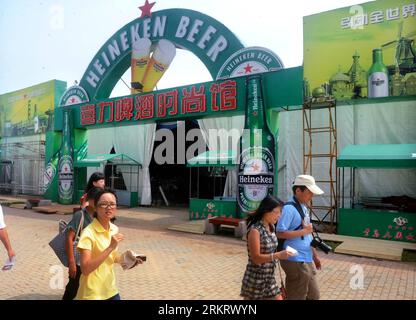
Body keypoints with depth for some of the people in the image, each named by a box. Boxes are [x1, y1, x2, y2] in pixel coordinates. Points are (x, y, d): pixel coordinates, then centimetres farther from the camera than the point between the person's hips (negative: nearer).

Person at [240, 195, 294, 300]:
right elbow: (256, 258, -22)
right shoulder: (255, 230, -21)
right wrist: (278, 255, -28)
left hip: (269, 278, 8)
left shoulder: (271, 227, 4)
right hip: (256, 279, -7)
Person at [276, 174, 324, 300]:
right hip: (295, 262, -9)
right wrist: (304, 231, -19)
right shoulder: (289, 209, -19)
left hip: (307, 260, 9)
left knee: (313, 295, 20)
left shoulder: (304, 208, 11)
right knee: (297, 297, 4)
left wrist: (314, 255, 19)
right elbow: (280, 233, -25)